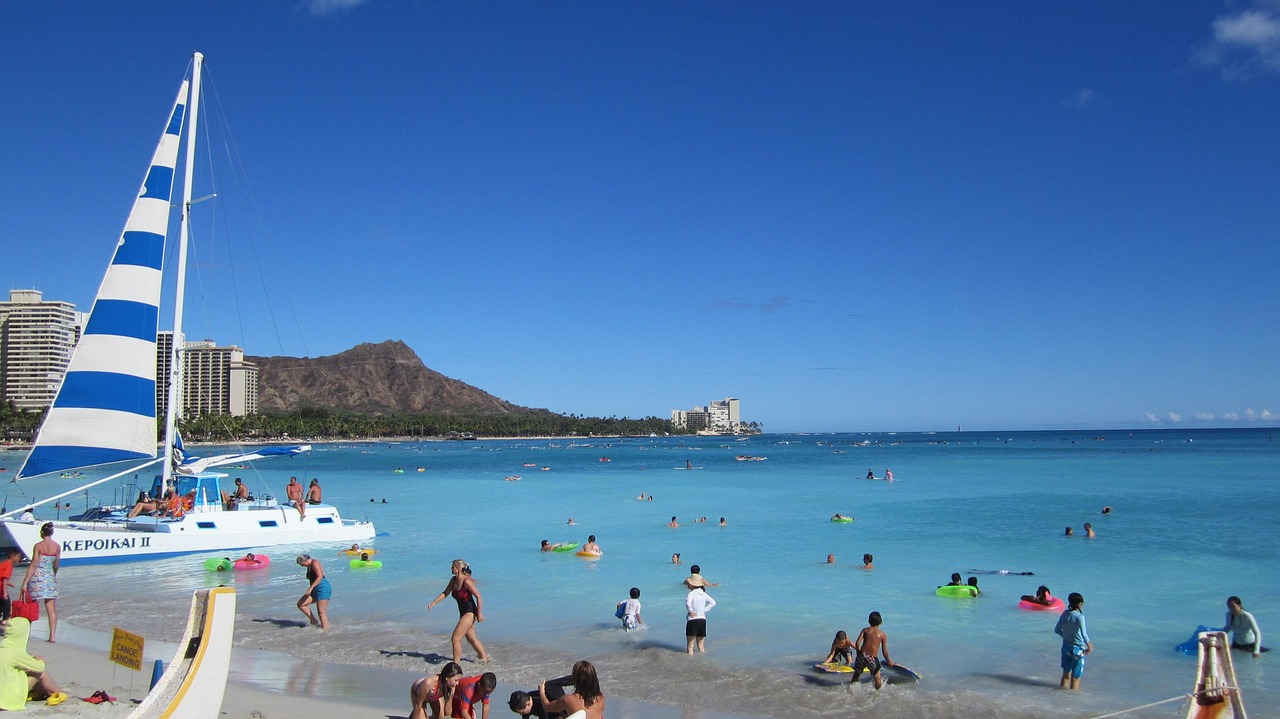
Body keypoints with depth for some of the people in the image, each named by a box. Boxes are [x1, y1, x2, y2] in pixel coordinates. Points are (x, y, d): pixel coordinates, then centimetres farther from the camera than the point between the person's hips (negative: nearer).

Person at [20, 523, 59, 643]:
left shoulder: (38, 546, -9)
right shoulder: (58, 547, 2)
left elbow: (33, 565, -13)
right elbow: (56, 565, 8)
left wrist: (25, 582, -10)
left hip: (37, 578, -3)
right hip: (50, 578, 3)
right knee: (52, 608, 2)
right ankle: (53, 636, -2)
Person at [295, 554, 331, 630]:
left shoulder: (314, 563, -11)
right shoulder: (309, 566, 17)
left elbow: (320, 576, -23)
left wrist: (310, 588, -27)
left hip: (323, 588, -10)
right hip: (315, 590, 10)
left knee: (321, 613, -11)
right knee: (300, 604, 1)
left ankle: (325, 631, -8)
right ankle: (314, 621, 9)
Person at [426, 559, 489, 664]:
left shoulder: (466, 581, -21)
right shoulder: (453, 580, 4)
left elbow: (478, 596, -20)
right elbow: (445, 593, 16)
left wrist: (480, 614, -20)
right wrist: (434, 602, 8)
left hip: (470, 613, -9)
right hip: (463, 613, 9)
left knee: (455, 638, -10)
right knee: (471, 638, 22)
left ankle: (456, 665, -2)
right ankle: (484, 657, 41)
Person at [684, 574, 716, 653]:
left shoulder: (691, 594, -14)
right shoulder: (704, 594, 7)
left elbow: (687, 604, -31)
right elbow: (713, 603, 10)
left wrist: (690, 611, -14)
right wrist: (705, 610, 6)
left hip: (692, 620, -6)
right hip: (702, 620, 6)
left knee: (690, 647, 1)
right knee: (701, 646, 15)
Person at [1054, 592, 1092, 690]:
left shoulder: (1065, 614, -1)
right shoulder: (1079, 617, -19)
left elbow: (1057, 630, 5)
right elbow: (1084, 634, -24)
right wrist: (1089, 646, -11)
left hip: (1066, 646, 5)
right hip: (1078, 648, -5)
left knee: (1066, 674, 18)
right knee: (1076, 677, 6)